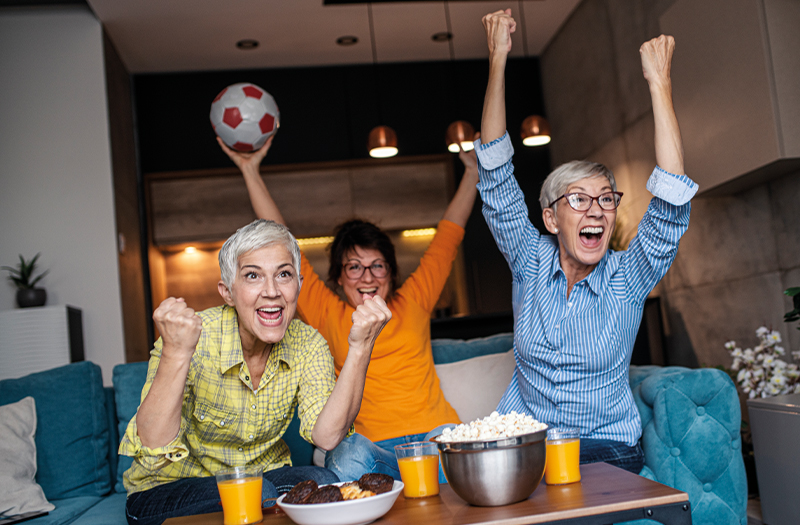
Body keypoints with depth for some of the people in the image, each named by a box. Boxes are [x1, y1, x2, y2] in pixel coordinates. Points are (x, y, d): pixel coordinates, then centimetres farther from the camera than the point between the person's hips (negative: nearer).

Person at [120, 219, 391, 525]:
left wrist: (359, 348, -30)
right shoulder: (195, 338, -21)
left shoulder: (307, 345, -9)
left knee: (323, 483, -26)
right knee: (258, 496, -33)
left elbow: (326, 435, -22)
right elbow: (153, 454, -29)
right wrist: (176, 353, -41)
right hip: (172, 488, -3)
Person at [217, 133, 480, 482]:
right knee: (347, 457, -34)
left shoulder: (412, 302, 16)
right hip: (371, 446, -1)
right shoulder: (328, 315, 12)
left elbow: (448, 237, 24)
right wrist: (250, 170, 17)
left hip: (436, 432, 1)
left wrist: (473, 170, 30)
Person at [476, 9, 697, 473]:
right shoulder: (531, 264, -1)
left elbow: (672, 202, -19)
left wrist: (660, 83, -21)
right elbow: (496, 175, -6)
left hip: (607, 449, -2)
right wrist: (498, 61, -13)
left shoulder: (627, 280, -5)